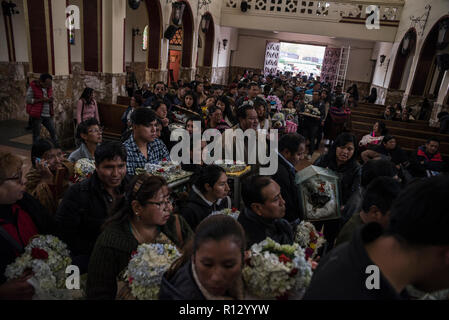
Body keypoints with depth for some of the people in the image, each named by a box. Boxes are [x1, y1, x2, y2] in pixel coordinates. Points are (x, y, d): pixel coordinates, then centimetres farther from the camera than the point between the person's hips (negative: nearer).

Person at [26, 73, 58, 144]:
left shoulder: (49, 88, 9)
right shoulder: (32, 87, -7)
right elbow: (28, 100, -11)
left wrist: (51, 100, -4)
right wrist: (41, 99, -20)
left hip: (48, 115, 5)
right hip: (36, 115, -5)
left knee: (53, 132, 3)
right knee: (36, 134, 4)